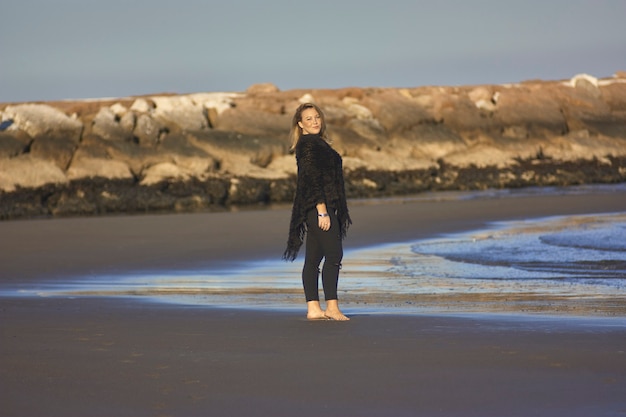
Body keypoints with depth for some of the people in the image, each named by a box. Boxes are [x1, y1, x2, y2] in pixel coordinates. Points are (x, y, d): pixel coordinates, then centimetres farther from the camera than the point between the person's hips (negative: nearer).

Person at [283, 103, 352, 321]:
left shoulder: (316, 143, 20)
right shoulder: (308, 144, -11)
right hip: (319, 206, -10)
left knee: (313, 258, 8)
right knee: (334, 255, -11)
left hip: (318, 209, 10)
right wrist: (322, 211, -23)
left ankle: (313, 308, 9)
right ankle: (332, 307, -12)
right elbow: (312, 179, -18)